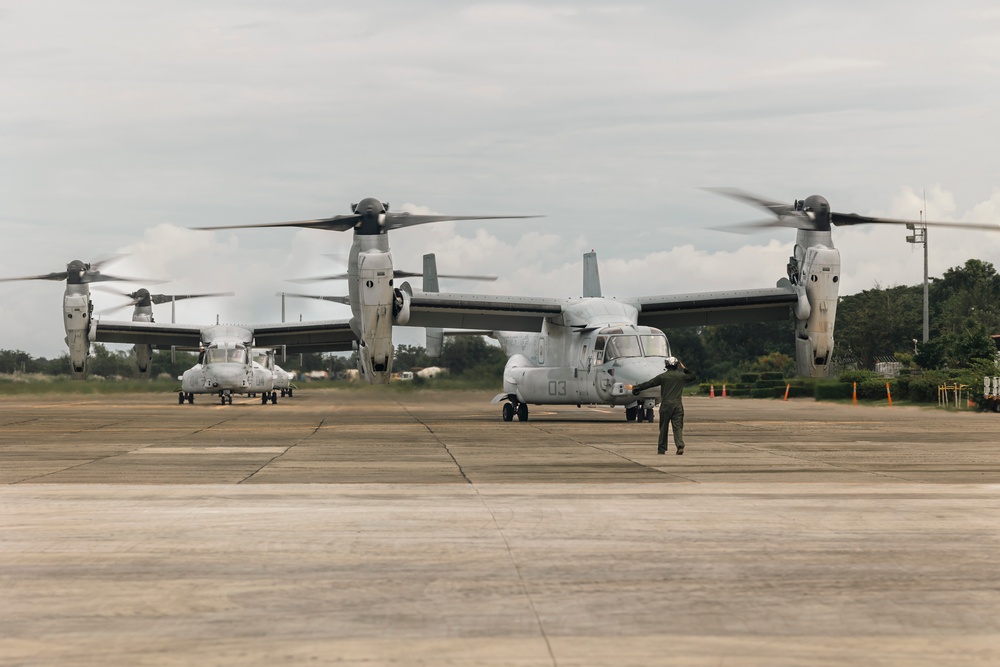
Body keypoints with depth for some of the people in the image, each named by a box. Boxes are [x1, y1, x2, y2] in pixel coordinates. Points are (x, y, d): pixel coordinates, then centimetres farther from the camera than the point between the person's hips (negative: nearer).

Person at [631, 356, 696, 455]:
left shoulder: (663, 376, -1)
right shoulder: (681, 376, 5)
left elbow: (648, 384, 3)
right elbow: (692, 376, 25)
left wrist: (636, 388, 13)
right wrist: (684, 369, 30)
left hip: (666, 404, -1)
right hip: (678, 404, 1)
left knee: (663, 427, 7)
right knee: (678, 426, -1)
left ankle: (661, 449, 11)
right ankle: (680, 445, -21)